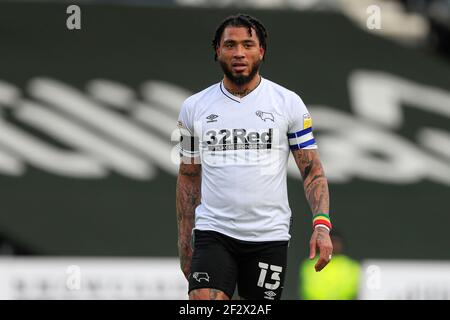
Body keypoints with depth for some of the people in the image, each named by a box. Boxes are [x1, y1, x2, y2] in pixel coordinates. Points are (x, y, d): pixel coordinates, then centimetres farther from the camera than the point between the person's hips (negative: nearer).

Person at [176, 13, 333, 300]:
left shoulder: (289, 103, 2)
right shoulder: (194, 107, 7)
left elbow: (312, 170, 2)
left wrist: (322, 224, -13)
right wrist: (184, 240, 11)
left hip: (269, 236, 0)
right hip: (213, 232, 0)